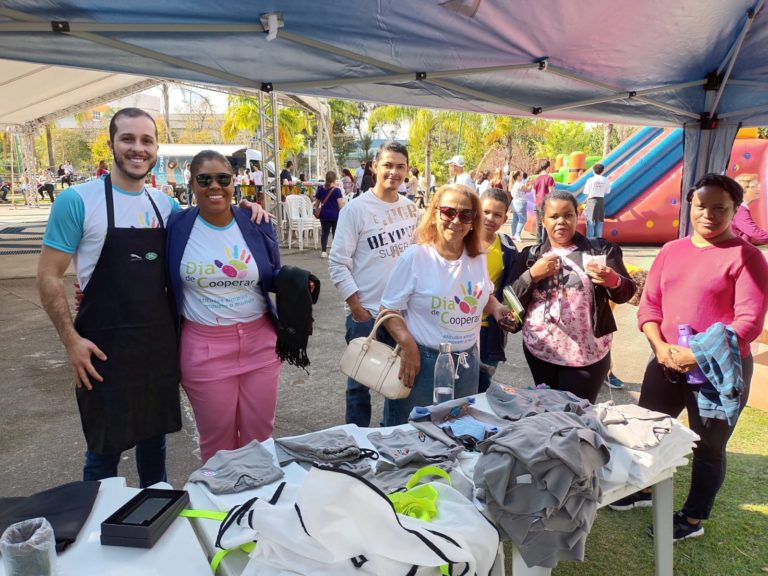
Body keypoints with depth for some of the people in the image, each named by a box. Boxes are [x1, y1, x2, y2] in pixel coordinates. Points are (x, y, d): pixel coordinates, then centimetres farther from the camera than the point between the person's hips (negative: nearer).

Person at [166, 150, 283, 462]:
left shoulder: (257, 224, -1)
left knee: (260, 435, 16)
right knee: (217, 440, 13)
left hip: (260, 342, 2)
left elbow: (274, 277, 8)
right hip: (204, 348, -2)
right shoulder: (176, 226, -6)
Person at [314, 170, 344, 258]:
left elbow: (316, 203, 12)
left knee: (324, 233, 8)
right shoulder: (336, 190, -9)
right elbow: (341, 204, -14)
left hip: (324, 215, 3)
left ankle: (323, 251, 3)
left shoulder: (320, 189, 4)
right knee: (336, 233, 7)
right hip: (335, 215, -3)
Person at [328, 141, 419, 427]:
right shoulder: (356, 209, -10)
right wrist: (356, 308, -13)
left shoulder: (410, 208, 5)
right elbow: (337, 263, -11)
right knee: (361, 381, 9)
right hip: (366, 313, -5)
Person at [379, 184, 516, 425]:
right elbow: (389, 310, -11)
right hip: (421, 362, -5)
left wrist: (496, 307, -1)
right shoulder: (415, 257, -13)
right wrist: (408, 345, -24)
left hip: (467, 364, 5)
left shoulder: (478, 258, 3)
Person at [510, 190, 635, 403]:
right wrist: (533, 274, -15)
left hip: (587, 355, -2)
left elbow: (626, 293, -2)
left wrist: (612, 281, -22)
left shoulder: (601, 250, -2)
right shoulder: (531, 255, 3)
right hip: (539, 350, 2)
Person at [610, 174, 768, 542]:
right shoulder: (671, 251, 6)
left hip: (720, 370, -5)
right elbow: (649, 304, 5)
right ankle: (643, 490, 42)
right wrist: (659, 346, -11)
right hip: (666, 363, 5)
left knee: (708, 446, 10)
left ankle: (693, 519, 30)